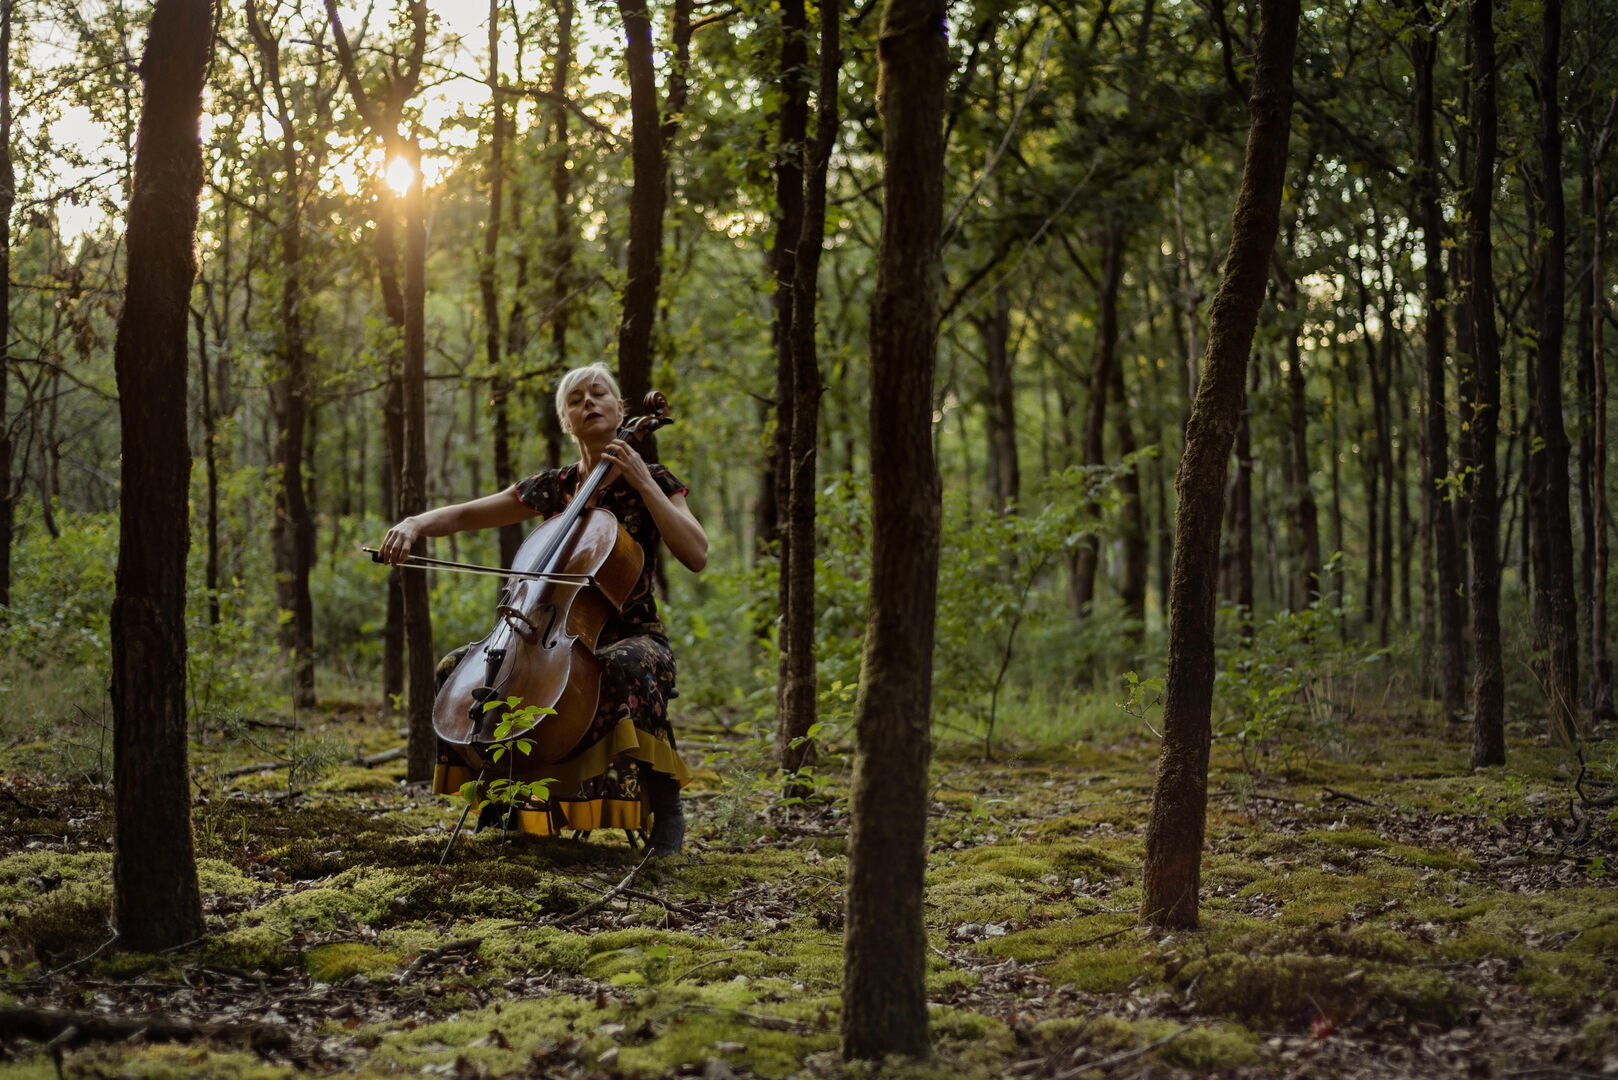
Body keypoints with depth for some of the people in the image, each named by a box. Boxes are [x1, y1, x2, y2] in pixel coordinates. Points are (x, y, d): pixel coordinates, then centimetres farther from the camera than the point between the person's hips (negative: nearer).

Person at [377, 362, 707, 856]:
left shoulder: (651, 481, -1)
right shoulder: (553, 487, 9)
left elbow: (696, 554, -17)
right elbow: (464, 515, 12)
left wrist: (643, 482, -18)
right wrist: (415, 524, -9)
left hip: (632, 635, -5)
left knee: (625, 668, -41)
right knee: (457, 668, -10)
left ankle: (666, 807, -30)